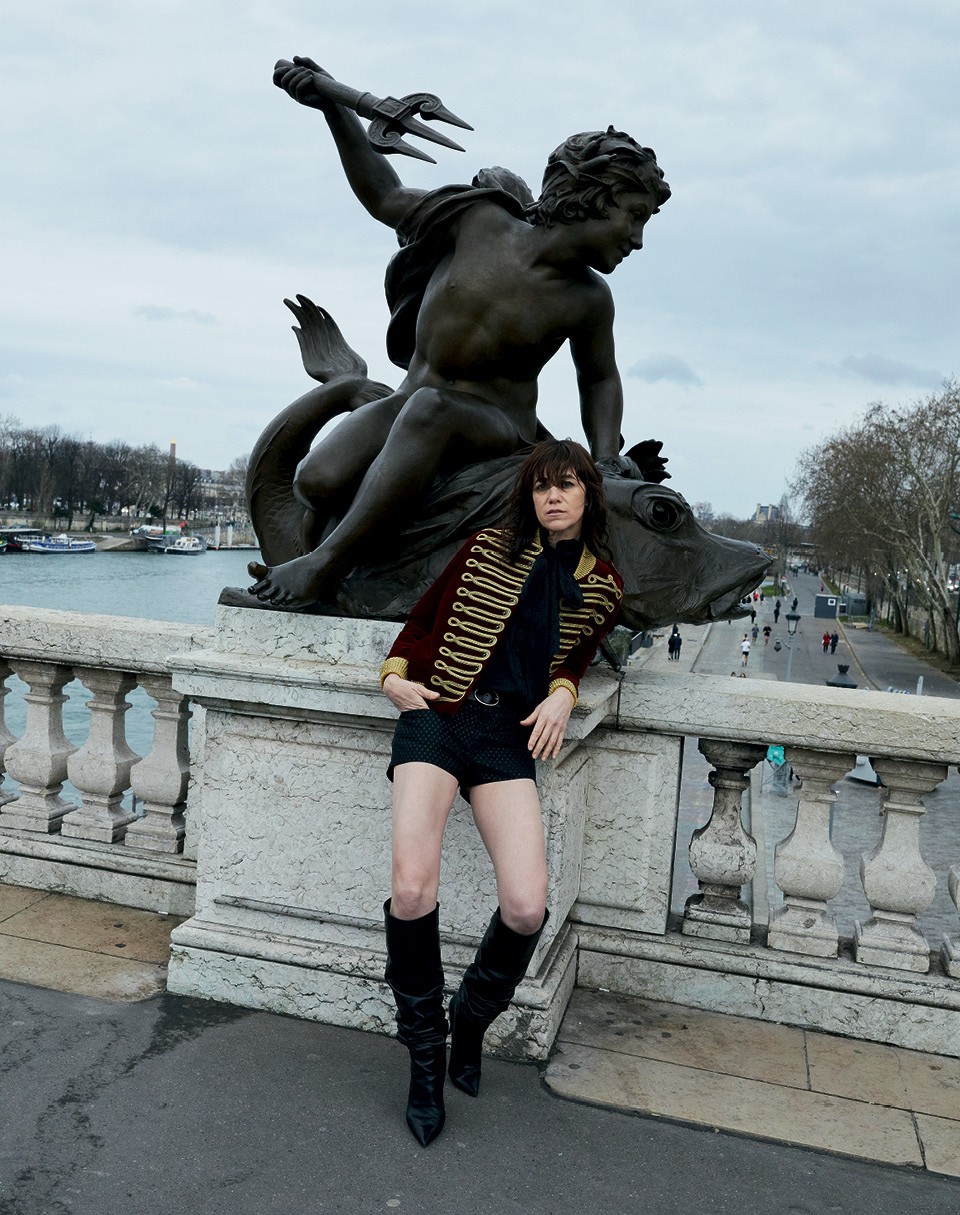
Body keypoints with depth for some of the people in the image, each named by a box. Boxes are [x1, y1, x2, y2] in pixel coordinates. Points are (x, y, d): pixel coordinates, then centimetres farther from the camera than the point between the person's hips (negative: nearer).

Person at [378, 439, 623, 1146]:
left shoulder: (602, 586, 12)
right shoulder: (490, 548, 9)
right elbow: (425, 618, 16)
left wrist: (561, 694, 3)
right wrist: (396, 674, -1)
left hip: (509, 736, 1)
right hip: (437, 716, -1)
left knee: (527, 908, -16)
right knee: (412, 891, -20)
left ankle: (472, 1020, 17)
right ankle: (425, 1053, 6)